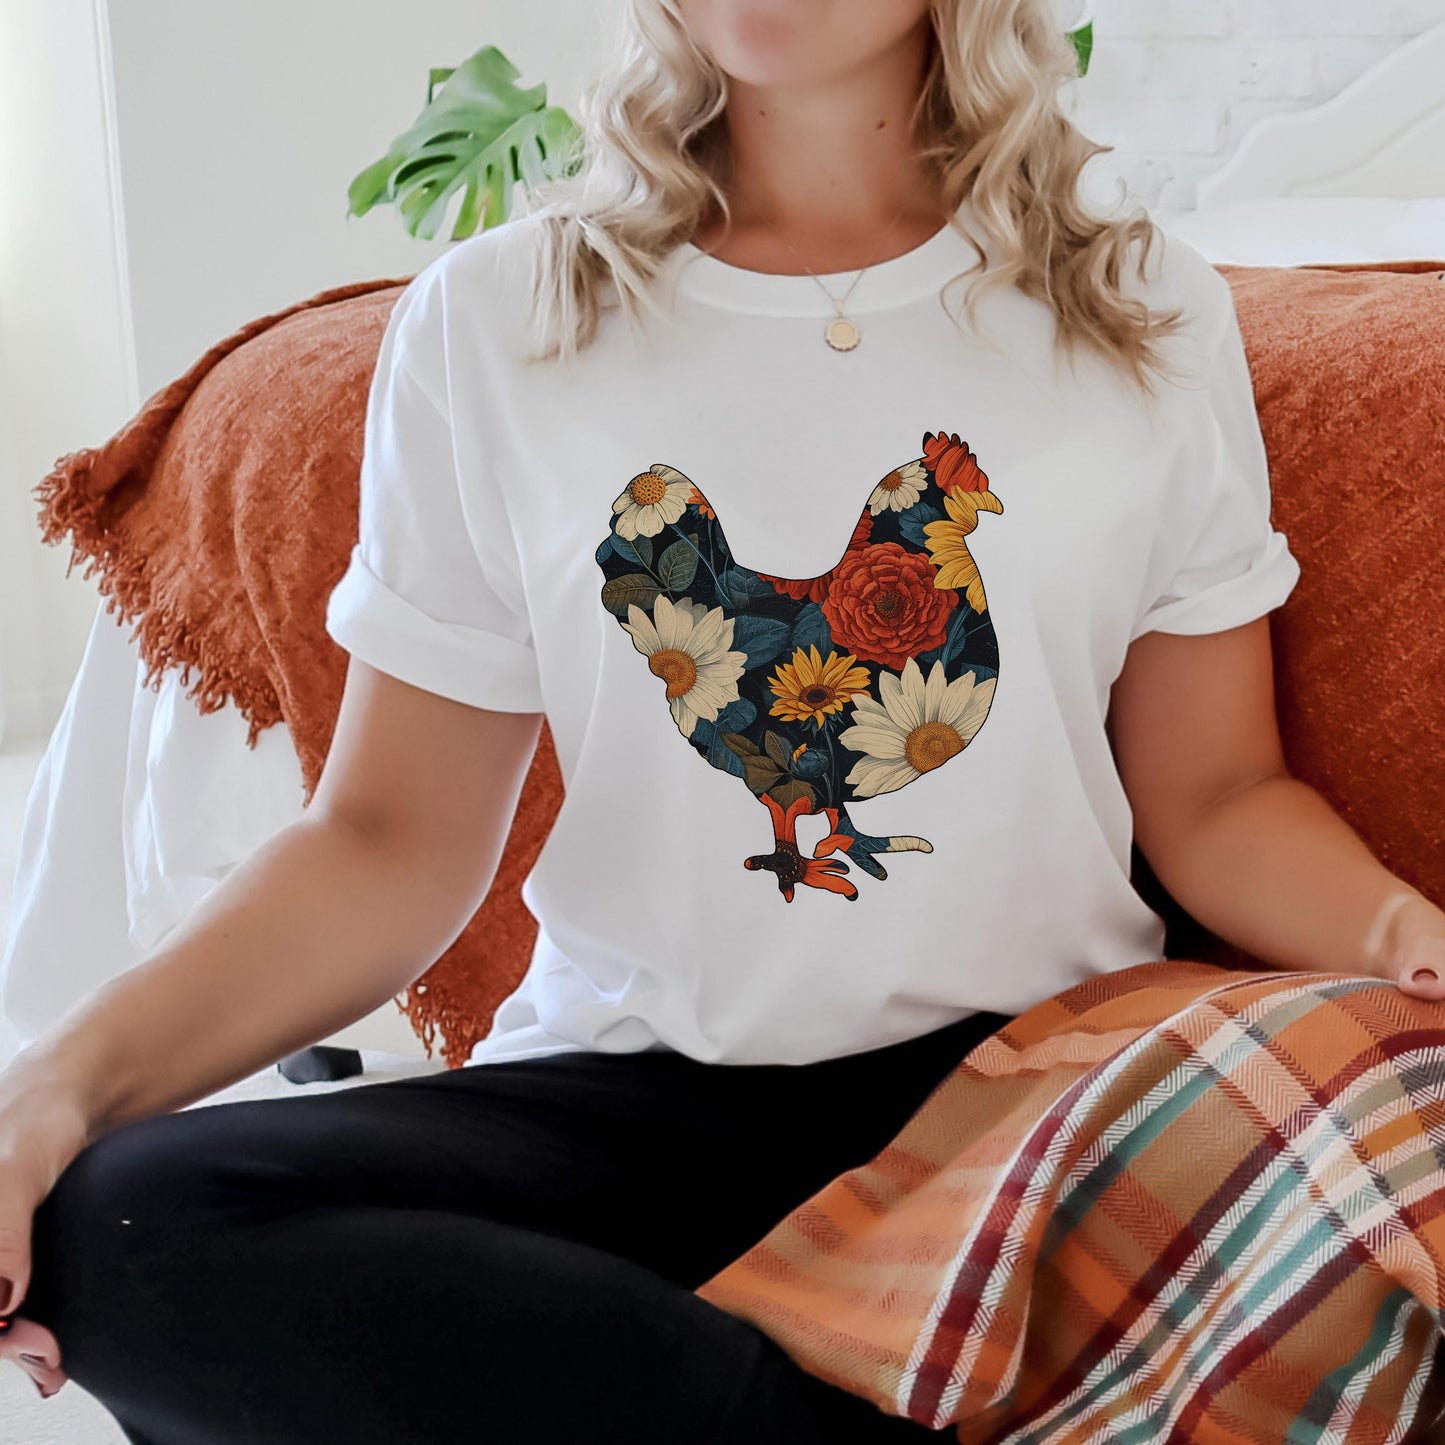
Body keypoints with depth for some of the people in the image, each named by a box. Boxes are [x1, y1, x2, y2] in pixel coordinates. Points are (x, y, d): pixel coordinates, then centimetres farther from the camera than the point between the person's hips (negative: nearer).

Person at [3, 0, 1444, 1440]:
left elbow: (1214, 795, 7)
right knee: (119, 1223, -26)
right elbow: (391, 844, 2)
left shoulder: (1146, 317, 6)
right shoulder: (488, 323, 4)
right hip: (635, 1090, 1)